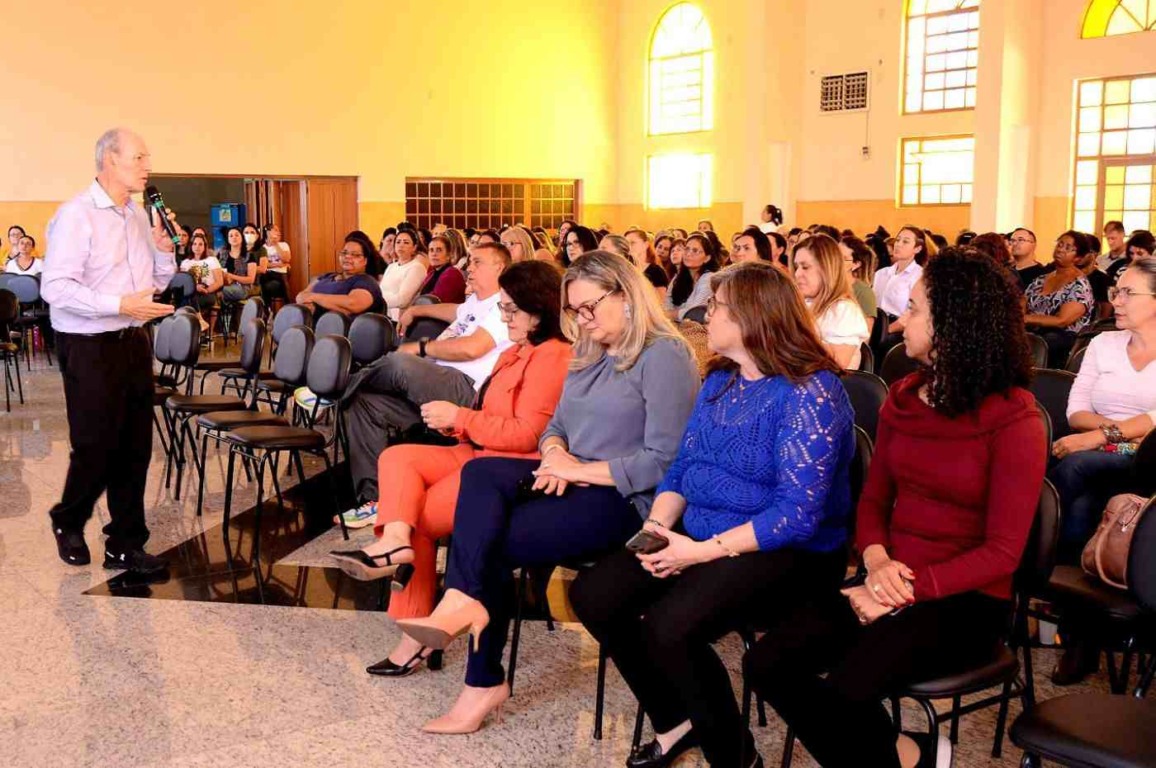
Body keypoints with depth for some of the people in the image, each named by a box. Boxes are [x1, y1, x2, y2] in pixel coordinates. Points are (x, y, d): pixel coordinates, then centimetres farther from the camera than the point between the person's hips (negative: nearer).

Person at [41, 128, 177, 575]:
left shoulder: (139, 215, 10)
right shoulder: (76, 215, -13)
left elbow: (159, 282, 19)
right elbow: (55, 287, -21)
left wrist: (165, 251, -1)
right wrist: (120, 305, -26)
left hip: (133, 342, 7)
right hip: (90, 348, -7)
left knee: (135, 448, 8)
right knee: (96, 447, 2)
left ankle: (125, 544, 18)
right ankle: (68, 523, 30)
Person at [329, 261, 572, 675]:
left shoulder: (552, 357, -14)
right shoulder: (515, 353, 18)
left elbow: (526, 434, -20)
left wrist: (459, 417, -13)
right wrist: (454, 421, -3)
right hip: (479, 454, 10)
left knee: (419, 518, -14)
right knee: (396, 457, -11)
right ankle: (395, 540, -26)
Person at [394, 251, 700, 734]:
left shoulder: (663, 357, -10)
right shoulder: (587, 356, 18)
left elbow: (664, 461, -16)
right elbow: (555, 426, 21)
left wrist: (581, 470, -15)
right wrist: (555, 453, -3)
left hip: (626, 499, -8)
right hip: (573, 482, 8)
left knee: (491, 540, -22)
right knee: (480, 473, -22)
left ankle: (484, 683, -15)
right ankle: (466, 603, -27)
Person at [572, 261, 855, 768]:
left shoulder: (810, 393, -17)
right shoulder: (718, 381, 10)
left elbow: (798, 514, -22)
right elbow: (681, 468, 12)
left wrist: (705, 551, -25)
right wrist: (657, 526, -9)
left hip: (786, 552, -8)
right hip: (697, 534, 8)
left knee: (667, 626, -30)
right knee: (592, 595, -8)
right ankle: (676, 723, 10)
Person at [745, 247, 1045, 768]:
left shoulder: (1013, 419, -11)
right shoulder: (902, 398, 8)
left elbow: (1003, 552, -14)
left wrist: (908, 590, -20)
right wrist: (877, 562, -10)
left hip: (966, 599, -6)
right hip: (892, 581, 6)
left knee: (846, 687, -30)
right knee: (767, 664, -15)